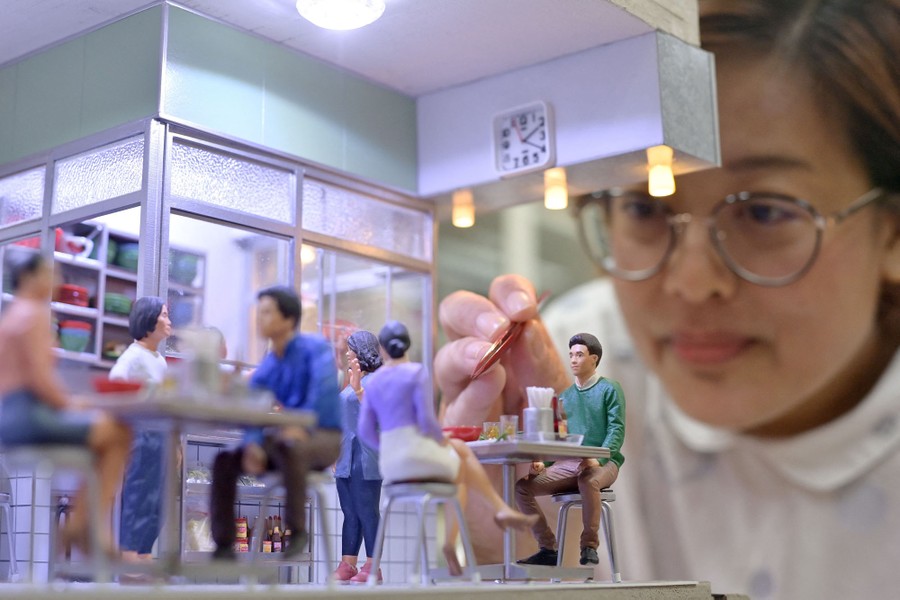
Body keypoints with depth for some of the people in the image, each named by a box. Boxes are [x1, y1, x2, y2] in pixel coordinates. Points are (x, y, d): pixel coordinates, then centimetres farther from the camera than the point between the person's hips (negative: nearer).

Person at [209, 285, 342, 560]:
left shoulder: (315, 348, -8)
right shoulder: (264, 370, 8)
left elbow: (325, 389, -26)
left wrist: (302, 425, -39)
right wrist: (253, 445, -22)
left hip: (322, 437, -6)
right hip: (279, 436, 6)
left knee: (287, 446, -39)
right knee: (225, 460, -12)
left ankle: (297, 529, -22)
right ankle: (224, 544, -10)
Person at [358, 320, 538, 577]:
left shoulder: (372, 382, 11)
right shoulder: (417, 372, -7)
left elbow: (366, 433, 8)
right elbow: (427, 421, -14)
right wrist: (443, 442, 6)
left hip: (391, 466, 6)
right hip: (423, 454, -6)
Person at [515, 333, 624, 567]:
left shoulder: (610, 389, 4)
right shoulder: (565, 396, 21)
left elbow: (617, 429, -7)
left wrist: (598, 459, -24)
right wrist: (543, 462, -2)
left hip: (603, 463, -6)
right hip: (567, 464, 6)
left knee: (588, 481, -41)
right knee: (522, 487, -14)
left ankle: (589, 547, -24)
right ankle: (548, 548, -5)